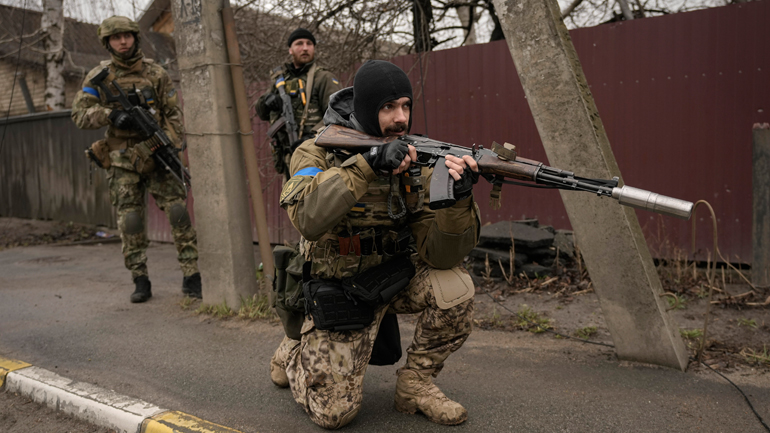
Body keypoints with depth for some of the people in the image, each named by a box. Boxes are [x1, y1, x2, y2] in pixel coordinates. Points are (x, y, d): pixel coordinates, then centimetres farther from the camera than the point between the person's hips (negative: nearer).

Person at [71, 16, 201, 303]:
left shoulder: (156, 73, 6)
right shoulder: (99, 77, 5)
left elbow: (174, 114, 6)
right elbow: (78, 114, 0)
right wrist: (110, 114, -17)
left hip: (158, 156, 0)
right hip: (123, 162, 1)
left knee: (179, 212, -9)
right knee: (130, 221, 0)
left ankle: (192, 278, -2)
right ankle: (140, 282, 12)